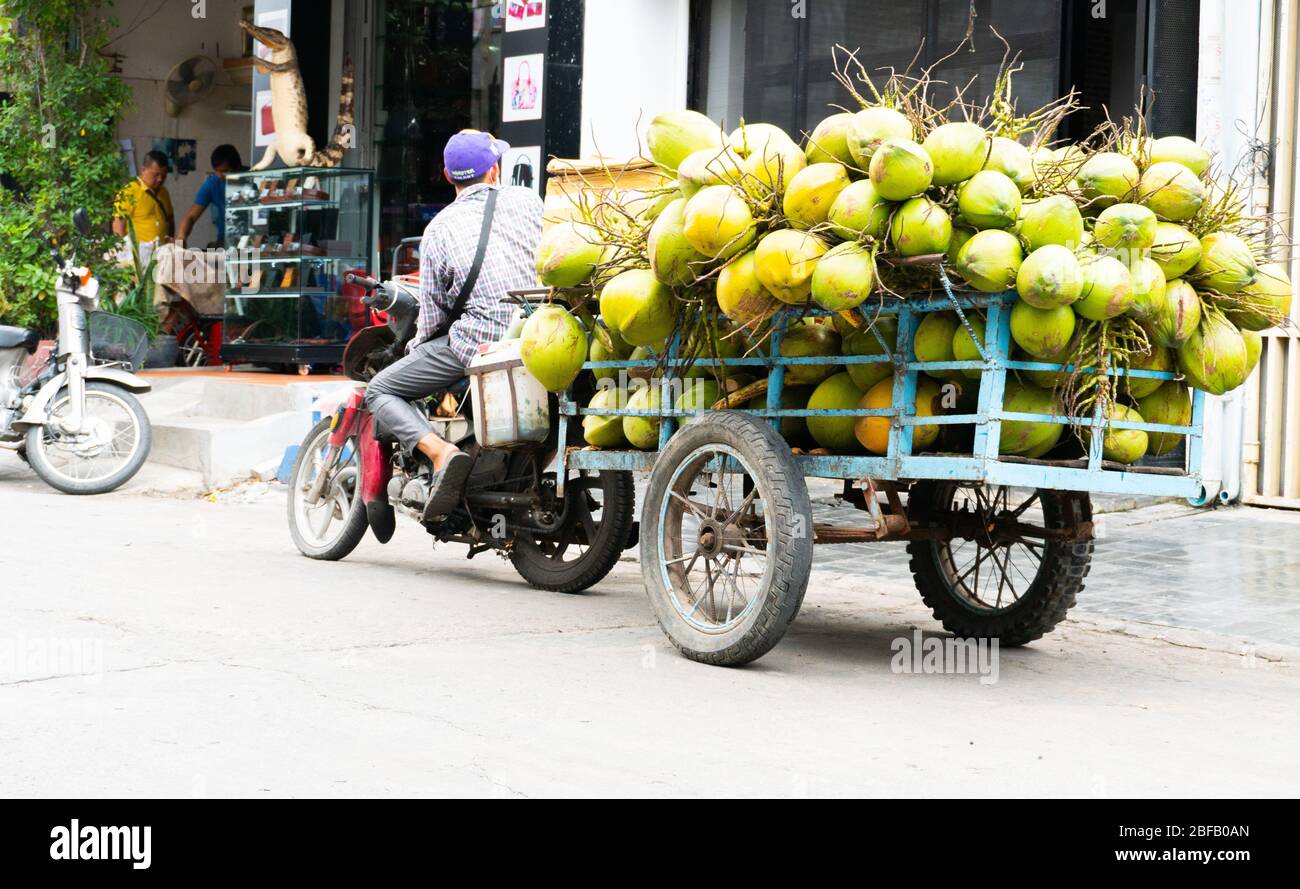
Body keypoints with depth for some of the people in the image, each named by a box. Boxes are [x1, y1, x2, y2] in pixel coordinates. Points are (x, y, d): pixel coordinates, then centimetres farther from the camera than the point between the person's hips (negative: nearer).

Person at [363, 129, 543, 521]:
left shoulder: (438, 228, 3)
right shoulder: (526, 200, 8)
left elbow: (433, 316, 4)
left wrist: (416, 345, 24)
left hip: (478, 340, -4)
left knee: (380, 390, 8)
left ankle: (441, 452, -19)